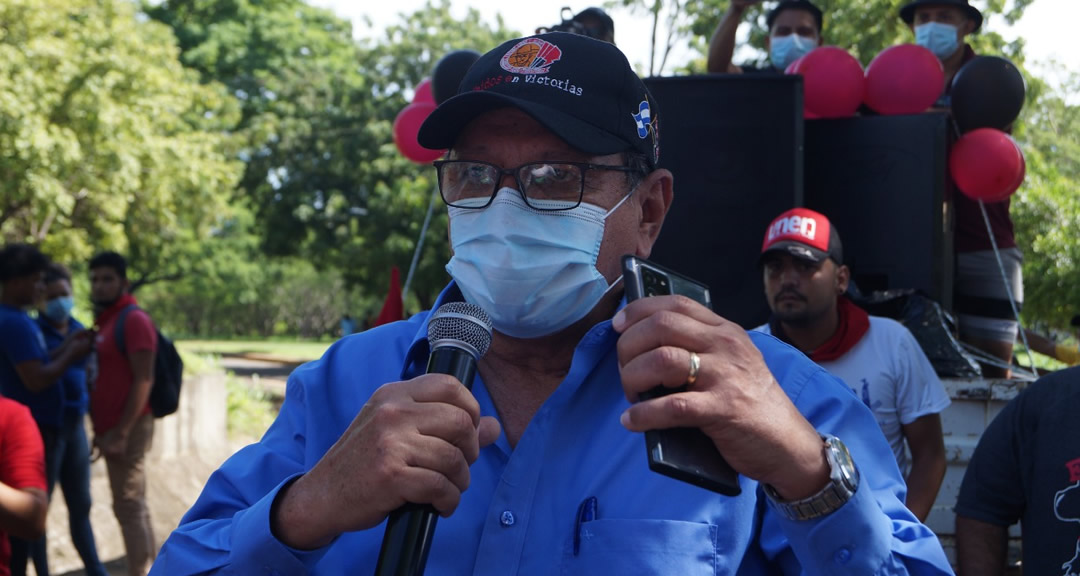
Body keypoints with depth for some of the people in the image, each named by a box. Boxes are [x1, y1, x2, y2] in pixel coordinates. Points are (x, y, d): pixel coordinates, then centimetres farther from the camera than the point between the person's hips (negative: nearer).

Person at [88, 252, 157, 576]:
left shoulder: (133, 319, -12)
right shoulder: (105, 322, 17)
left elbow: (143, 380, -18)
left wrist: (121, 432, -21)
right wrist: (103, 431, 16)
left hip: (127, 430, -9)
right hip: (113, 430, 9)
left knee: (129, 508, -9)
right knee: (133, 507, 12)